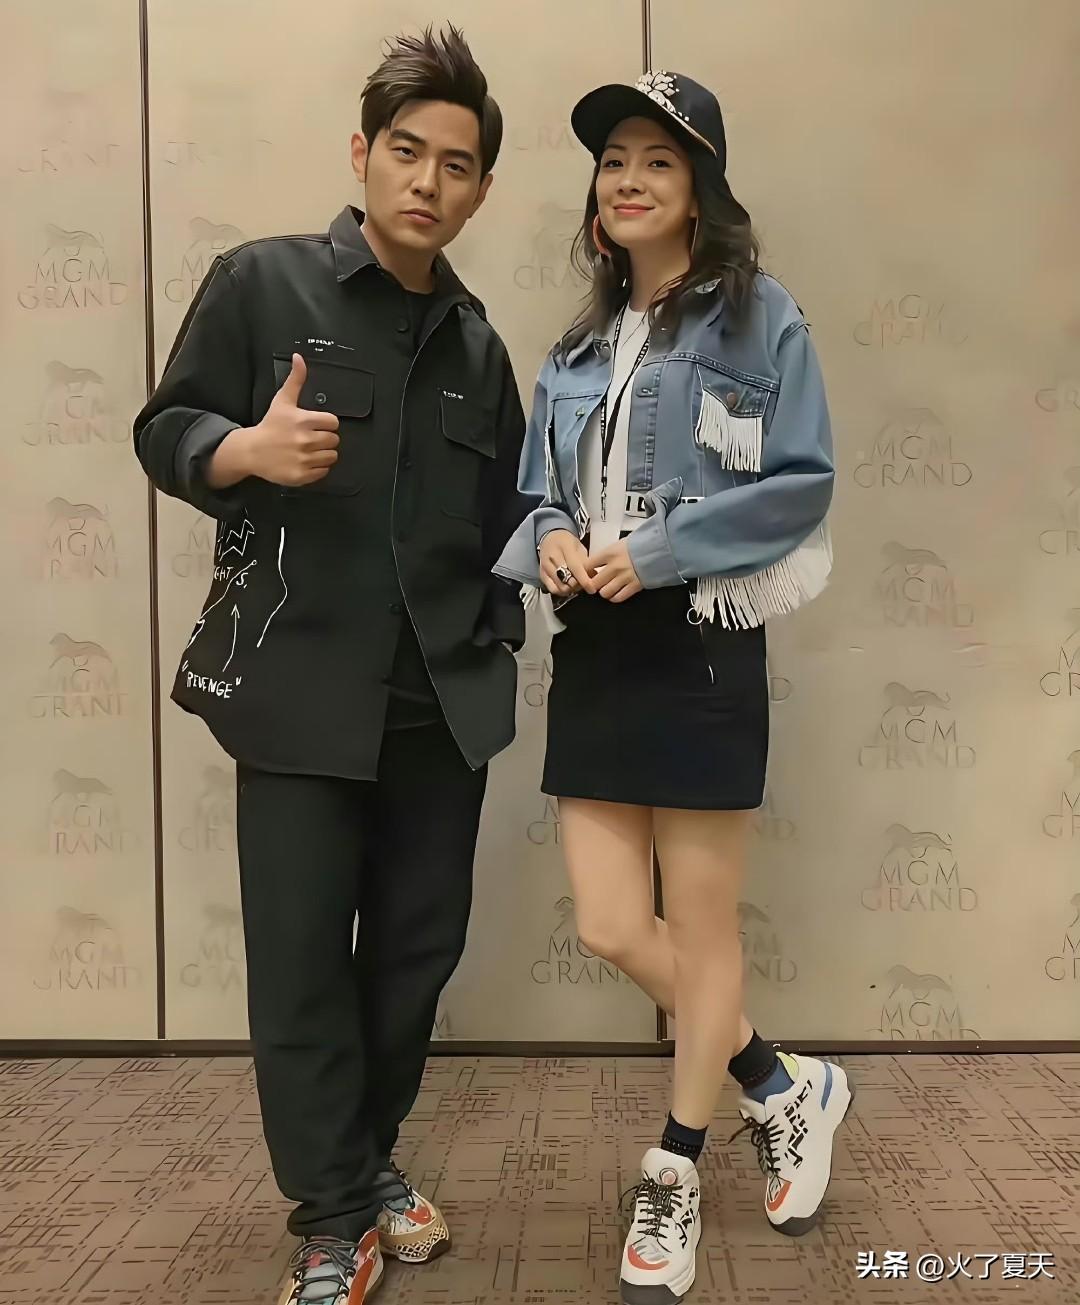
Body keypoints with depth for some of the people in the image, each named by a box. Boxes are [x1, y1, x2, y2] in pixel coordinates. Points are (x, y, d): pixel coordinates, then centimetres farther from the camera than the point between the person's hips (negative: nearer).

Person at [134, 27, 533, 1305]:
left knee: (419, 944, 11)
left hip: (444, 698, 5)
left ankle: (372, 1161, 33)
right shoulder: (260, 281, 0)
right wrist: (248, 448, -21)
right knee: (300, 958, 0)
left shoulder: (477, 345, 13)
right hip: (300, 687, -4)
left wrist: (503, 632, 5)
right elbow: (163, 429, 0)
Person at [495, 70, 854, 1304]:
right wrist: (553, 541, -5)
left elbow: (800, 484, -8)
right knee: (611, 928, 4)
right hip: (591, 650, 6)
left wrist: (656, 552, -17)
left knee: (701, 927, 4)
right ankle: (787, 1091, 29)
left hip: (701, 647, -6)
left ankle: (673, 1182, 25)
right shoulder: (578, 346, 17)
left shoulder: (759, 319, -1)